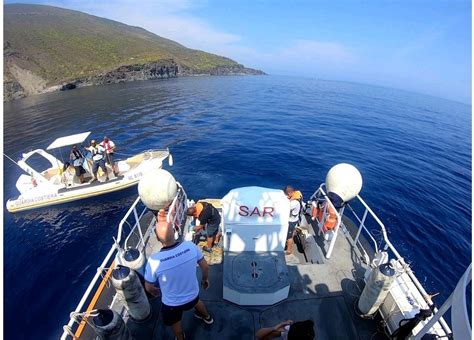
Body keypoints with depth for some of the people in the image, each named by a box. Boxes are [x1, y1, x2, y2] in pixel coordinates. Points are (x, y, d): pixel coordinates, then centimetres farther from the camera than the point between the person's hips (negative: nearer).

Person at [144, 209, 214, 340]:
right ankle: (207, 317, 67)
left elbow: (148, 287, -14)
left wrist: (155, 292, 9)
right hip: (193, 295, 3)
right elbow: (205, 267, -11)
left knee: (175, 324, 33)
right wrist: (205, 279, 10)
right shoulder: (190, 246, -28)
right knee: (196, 300, 40)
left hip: (172, 303, -2)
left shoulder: (154, 260, -34)